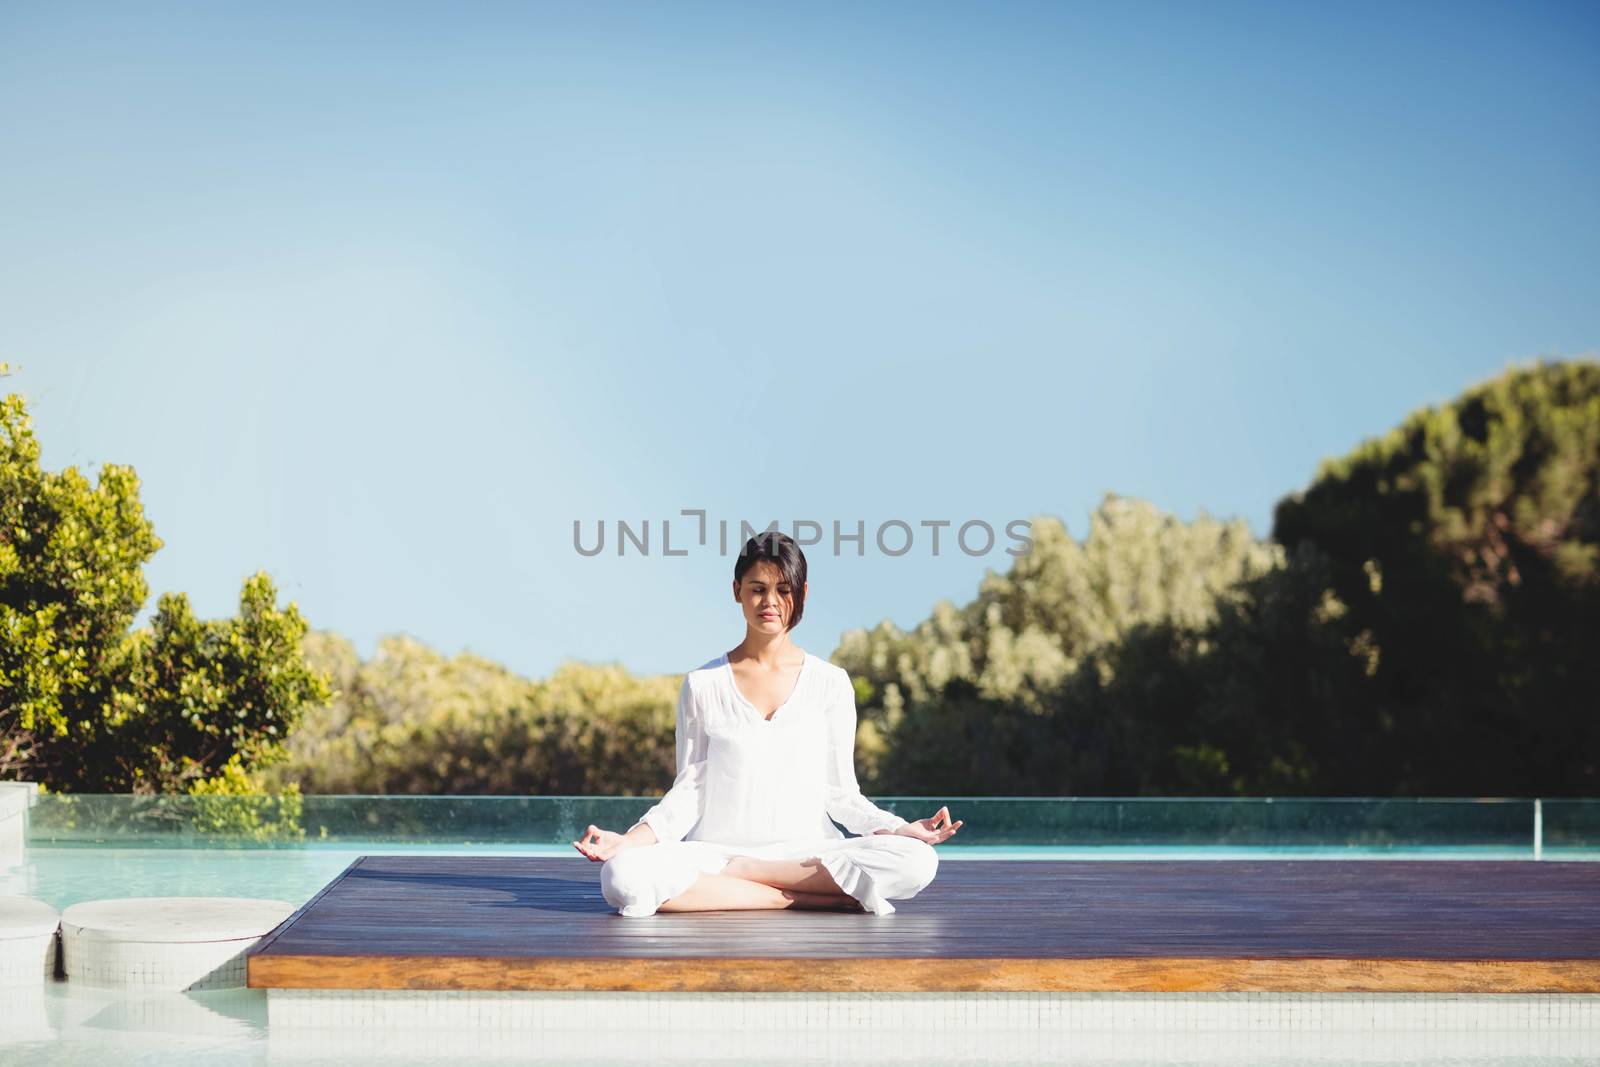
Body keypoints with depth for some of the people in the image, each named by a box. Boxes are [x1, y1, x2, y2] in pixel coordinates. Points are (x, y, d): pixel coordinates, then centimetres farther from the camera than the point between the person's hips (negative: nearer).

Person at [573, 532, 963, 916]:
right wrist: (630, 840, -9)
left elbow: (840, 792, 9)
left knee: (916, 861, -29)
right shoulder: (702, 685, 7)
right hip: (718, 849, -1)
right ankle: (805, 897, -24)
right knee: (623, 876, -33)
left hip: (807, 852, 1)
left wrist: (900, 828, -8)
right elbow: (689, 790, 8)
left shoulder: (831, 683, 8)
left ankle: (740, 873, -19)